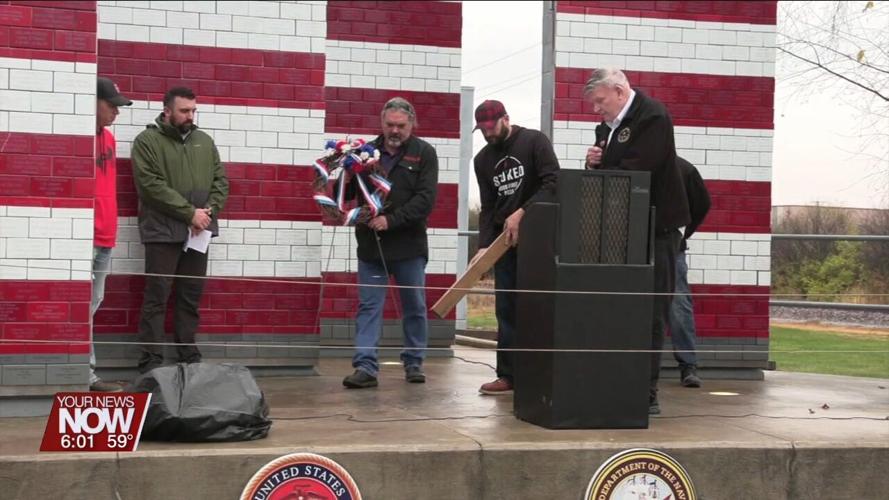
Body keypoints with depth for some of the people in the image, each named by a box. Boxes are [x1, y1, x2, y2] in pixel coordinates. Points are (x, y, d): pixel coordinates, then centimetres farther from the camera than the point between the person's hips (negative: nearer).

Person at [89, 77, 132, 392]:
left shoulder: (108, 138, 15)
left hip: (104, 238, 9)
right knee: (84, 306, -6)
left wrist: (109, 230, 17)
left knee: (93, 304, 12)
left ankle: (86, 373, 18)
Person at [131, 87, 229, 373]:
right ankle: (151, 361, 1)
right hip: (163, 231, -5)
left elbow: (220, 180, 10)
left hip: (199, 232, 5)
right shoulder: (147, 141, -3)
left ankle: (190, 357, 18)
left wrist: (209, 210, -8)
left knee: (191, 298, 11)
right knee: (157, 298, -2)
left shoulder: (204, 141, 14)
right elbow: (152, 186, -14)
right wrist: (189, 212, -16)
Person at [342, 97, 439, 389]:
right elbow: (348, 192, 10)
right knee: (369, 307, -1)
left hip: (409, 246, -1)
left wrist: (391, 220, -20)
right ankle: (365, 366, -1)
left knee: (415, 307, 9)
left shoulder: (424, 153, 0)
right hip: (370, 244, 1)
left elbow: (426, 200, -11)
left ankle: (414, 362, 22)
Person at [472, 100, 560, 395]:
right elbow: (487, 208, 10)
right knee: (506, 309, 5)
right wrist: (484, 245, -3)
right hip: (505, 239, 5)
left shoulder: (534, 141, -4)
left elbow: (553, 183, -14)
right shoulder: (483, 159, 12)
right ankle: (508, 375, 9)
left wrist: (522, 212, -22)